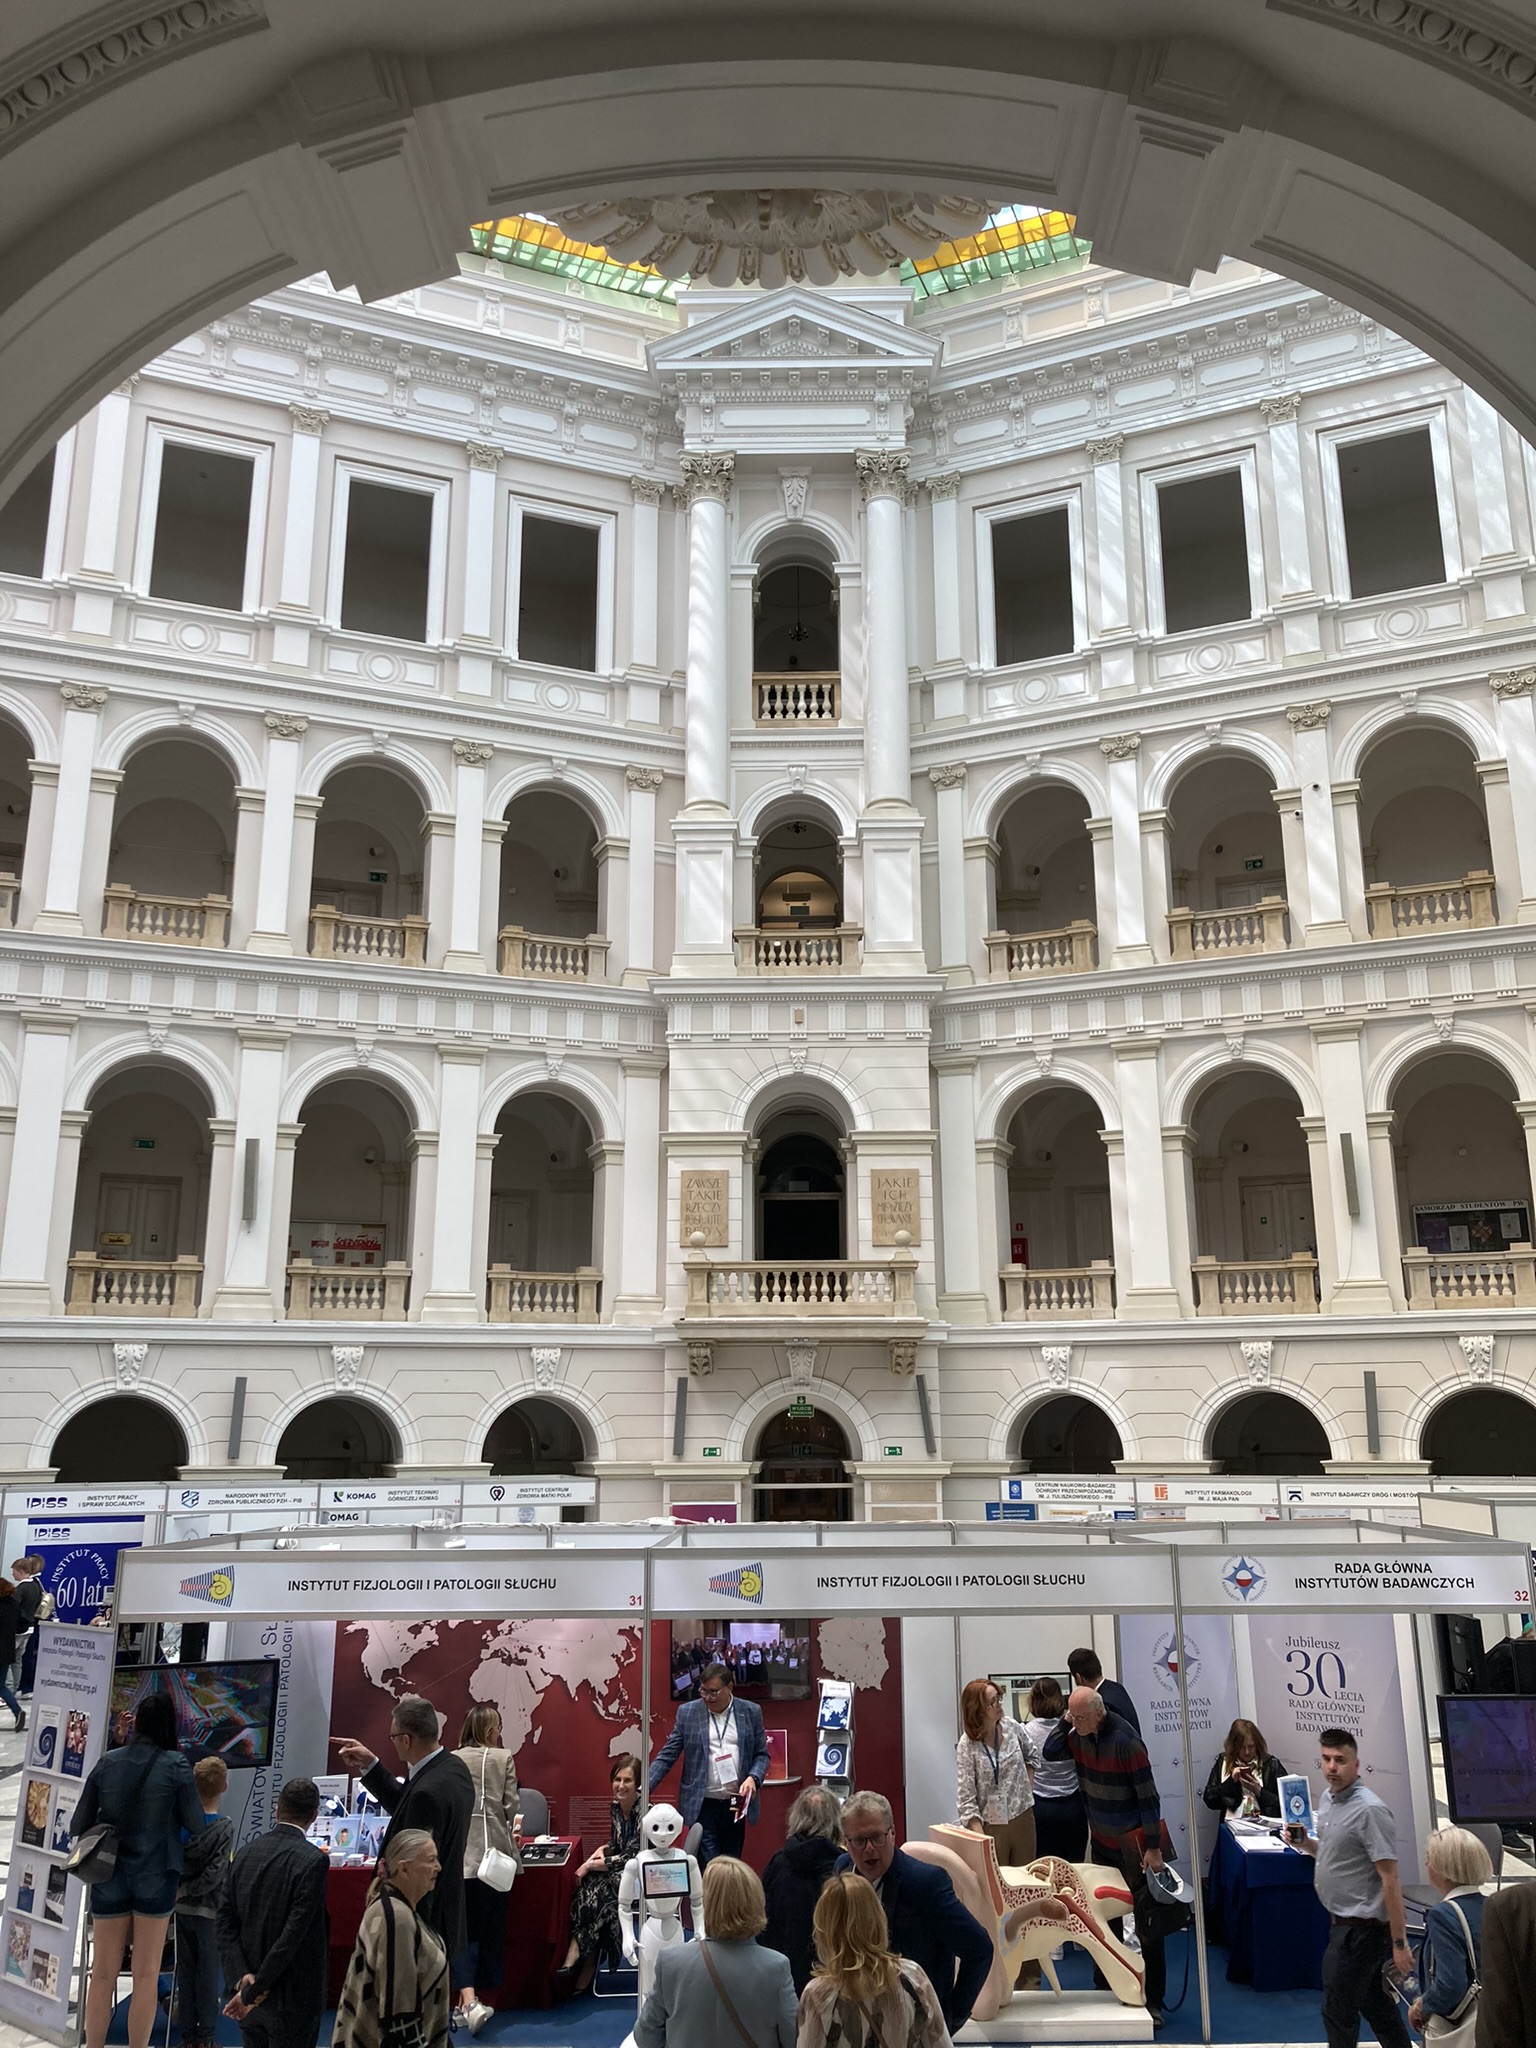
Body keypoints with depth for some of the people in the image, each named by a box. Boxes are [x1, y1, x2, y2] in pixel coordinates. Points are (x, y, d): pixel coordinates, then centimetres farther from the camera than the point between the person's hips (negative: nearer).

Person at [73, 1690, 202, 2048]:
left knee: (103, 1974, 13)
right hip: (155, 1877, -2)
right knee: (146, 1975, 8)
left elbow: (78, 1825, 2)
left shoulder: (107, 1762, -3)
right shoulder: (175, 1765, -11)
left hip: (110, 1877, 3)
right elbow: (196, 1826, -5)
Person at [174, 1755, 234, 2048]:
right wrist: (184, 1890, -9)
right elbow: (216, 1873, -19)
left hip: (182, 1907, 3)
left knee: (185, 1970, 11)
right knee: (208, 1972, 7)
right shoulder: (225, 1826, -13)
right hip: (209, 1909, -3)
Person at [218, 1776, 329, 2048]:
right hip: (292, 2000, -6)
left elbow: (225, 1923, -2)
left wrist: (241, 1978, -7)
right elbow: (293, 1934, -21)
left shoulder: (245, 1853, 1)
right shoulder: (313, 1861, -17)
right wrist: (255, 1991, -14)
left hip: (247, 1988, 6)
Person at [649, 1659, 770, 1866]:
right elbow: (667, 1755, 0)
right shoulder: (687, 1712, 0)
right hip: (702, 1805, -1)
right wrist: (644, 1787, -12)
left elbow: (762, 1754, 8)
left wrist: (753, 1778, -11)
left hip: (736, 1805, 2)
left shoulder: (751, 1712, 3)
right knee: (708, 1870, -9)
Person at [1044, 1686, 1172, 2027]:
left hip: (1134, 1845, -7)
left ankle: (1153, 2001, 10)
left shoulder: (1125, 1741, -25)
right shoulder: (1081, 1736, -3)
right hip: (1102, 1842, 7)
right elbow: (1050, 1754, 4)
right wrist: (1066, 1722, -10)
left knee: (1147, 1925, 1)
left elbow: (1148, 1796, -21)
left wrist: (1153, 1847, -20)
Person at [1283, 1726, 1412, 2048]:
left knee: (1338, 2009, 4)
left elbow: (1389, 1879, -21)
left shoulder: (1370, 1810, -22)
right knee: (1376, 2006, 19)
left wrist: (1399, 1943, -21)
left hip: (1360, 1928, -8)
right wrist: (1305, 1844, 0)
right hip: (1344, 1922, 8)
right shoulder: (1328, 1798, 6)